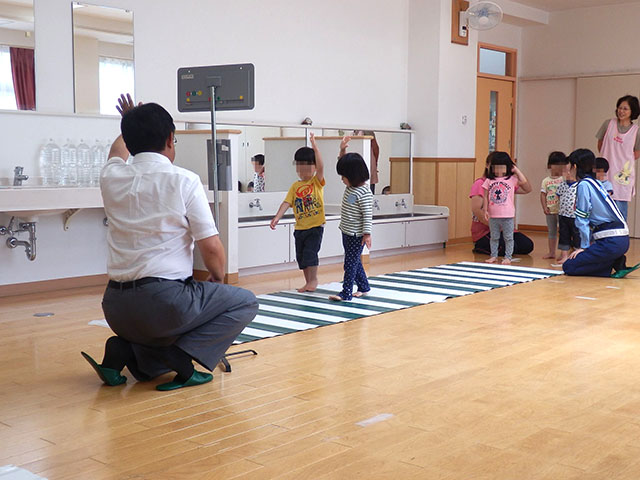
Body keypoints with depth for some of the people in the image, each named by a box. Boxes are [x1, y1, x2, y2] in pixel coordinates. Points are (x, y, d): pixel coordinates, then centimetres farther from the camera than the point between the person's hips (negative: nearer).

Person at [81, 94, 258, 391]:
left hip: (116, 308, 6)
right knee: (245, 302, 14)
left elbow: (118, 150, 32)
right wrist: (218, 278, 15)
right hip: (163, 300, -6)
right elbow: (211, 248, -7)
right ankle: (182, 355, -5)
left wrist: (131, 124, 52)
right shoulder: (184, 181, -8)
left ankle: (123, 350, 5)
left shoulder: (112, 178, 5)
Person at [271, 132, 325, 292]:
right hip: (300, 227, 5)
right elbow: (287, 203, -1)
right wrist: (277, 217, -14)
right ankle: (308, 282, 23)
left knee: (310, 252, -11)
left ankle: (313, 280, 5)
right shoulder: (295, 186, 7)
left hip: (315, 226, -5)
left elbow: (321, 167, -19)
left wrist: (315, 147, -25)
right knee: (300, 256, 9)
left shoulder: (317, 182, -2)